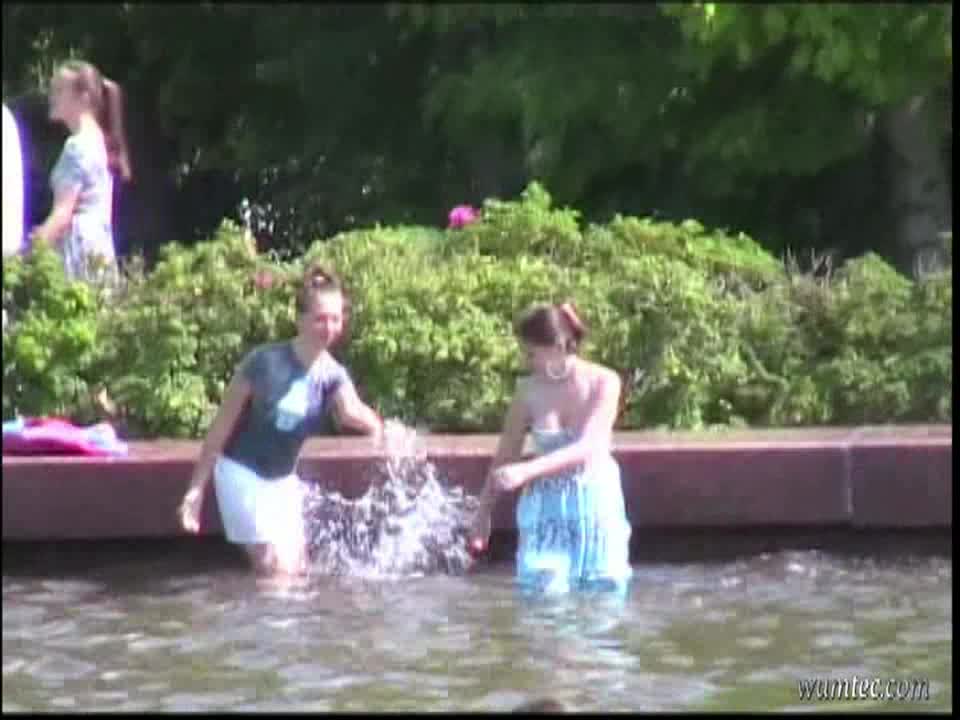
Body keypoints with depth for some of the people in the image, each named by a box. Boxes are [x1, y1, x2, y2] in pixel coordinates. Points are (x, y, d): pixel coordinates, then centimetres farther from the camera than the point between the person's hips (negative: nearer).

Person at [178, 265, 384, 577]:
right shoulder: (266, 362, -18)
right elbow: (222, 425, -12)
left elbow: (351, 412, -30)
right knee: (278, 569, -12)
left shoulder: (333, 376, -6)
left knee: (297, 570, 7)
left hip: (283, 480, 5)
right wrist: (197, 487, -13)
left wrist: (374, 424, -54)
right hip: (241, 473, -5)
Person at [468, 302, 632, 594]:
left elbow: (588, 448, -20)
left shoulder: (603, 382, -9)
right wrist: (484, 512, 7)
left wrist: (527, 470, -31)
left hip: (595, 504, -1)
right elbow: (506, 455, 6)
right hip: (546, 505, 1)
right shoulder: (529, 390, -4)